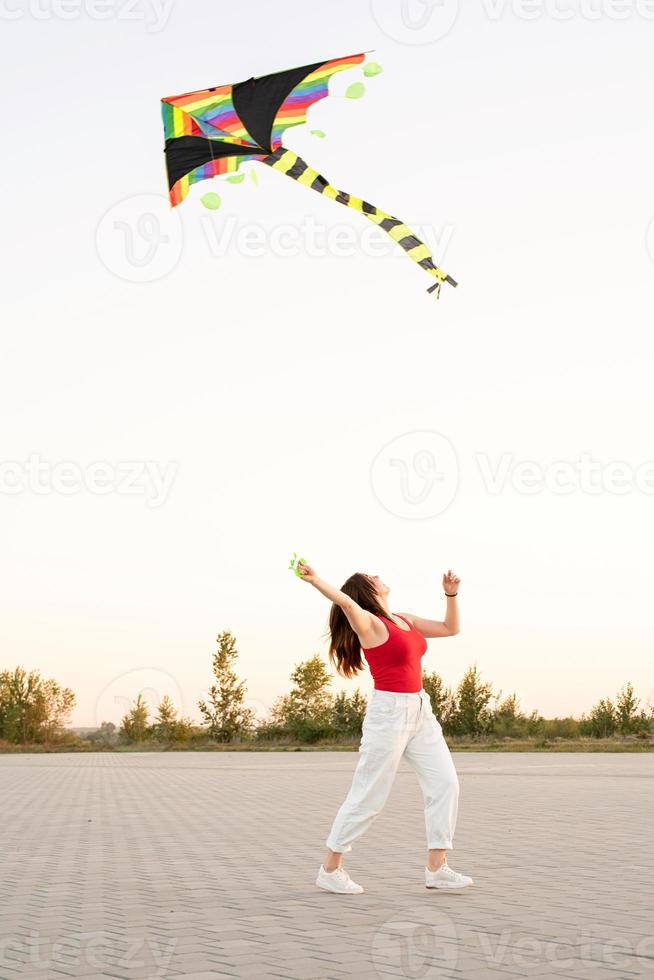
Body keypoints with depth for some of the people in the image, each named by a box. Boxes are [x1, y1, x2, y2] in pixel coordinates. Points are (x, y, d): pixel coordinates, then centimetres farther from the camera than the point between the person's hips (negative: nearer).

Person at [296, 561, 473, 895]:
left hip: (420, 710, 8)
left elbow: (450, 628, 23)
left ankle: (436, 868, 5)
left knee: (445, 783, 1)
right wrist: (315, 581, -46)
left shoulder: (407, 620, 15)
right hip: (388, 711, -8)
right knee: (368, 795, -2)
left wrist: (451, 593, 12)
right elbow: (346, 603, -30)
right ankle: (330, 869, 10)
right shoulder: (368, 623, -9)